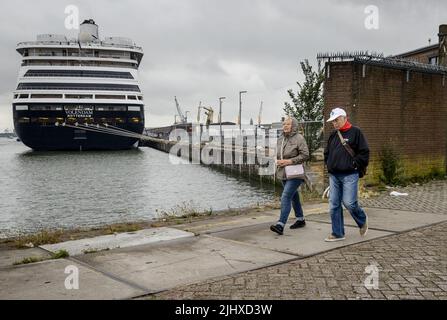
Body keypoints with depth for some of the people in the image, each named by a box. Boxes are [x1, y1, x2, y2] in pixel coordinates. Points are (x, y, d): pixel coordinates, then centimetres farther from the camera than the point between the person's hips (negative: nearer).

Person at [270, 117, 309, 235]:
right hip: (283, 173, 8)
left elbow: (305, 155, -15)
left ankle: (280, 225, -20)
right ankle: (300, 220, 35)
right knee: (293, 197, 19)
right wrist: (278, 161, 1)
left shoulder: (299, 138, -11)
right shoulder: (281, 139, 10)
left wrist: (289, 161, -20)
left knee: (286, 197, -17)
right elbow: (278, 154, 23)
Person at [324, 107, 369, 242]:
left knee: (349, 203, -11)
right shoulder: (333, 135, 15)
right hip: (334, 175, 6)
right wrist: (329, 166, 12)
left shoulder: (355, 132, -4)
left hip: (349, 175, -6)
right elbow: (326, 153, 25)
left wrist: (354, 165, -9)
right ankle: (337, 233, 13)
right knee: (334, 205, 4)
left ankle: (362, 220, 20)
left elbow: (364, 152, -7)